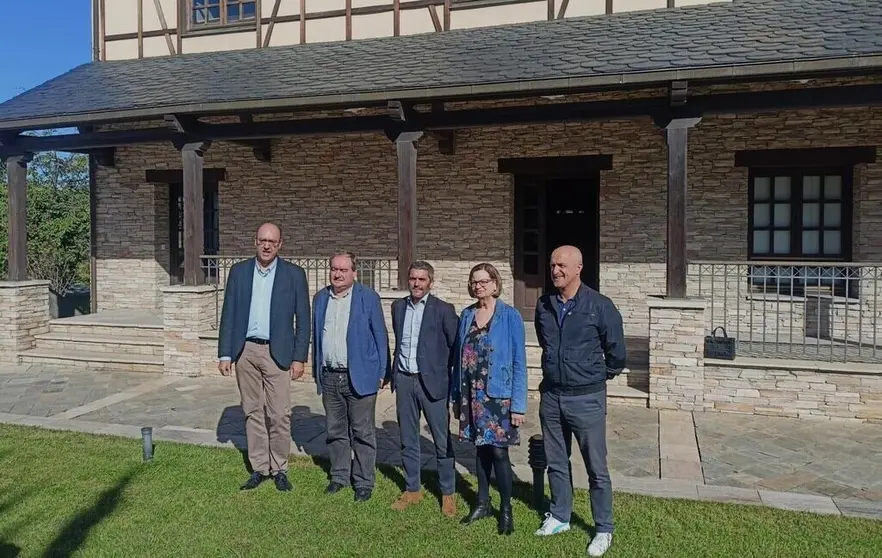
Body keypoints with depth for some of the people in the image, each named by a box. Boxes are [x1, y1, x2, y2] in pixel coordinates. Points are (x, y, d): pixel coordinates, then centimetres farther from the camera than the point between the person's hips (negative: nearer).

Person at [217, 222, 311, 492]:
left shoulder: (294, 274, 0)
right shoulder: (239, 271, 6)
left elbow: (303, 319, 0)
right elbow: (228, 314, 8)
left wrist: (299, 358, -5)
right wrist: (225, 354, 3)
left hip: (277, 353, -2)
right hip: (245, 351, 3)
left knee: (279, 415, -2)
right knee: (253, 412, 10)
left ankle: (280, 469, 15)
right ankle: (259, 468, 22)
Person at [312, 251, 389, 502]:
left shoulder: (368, 298, -6)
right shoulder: (320, 298, 9)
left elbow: (380, 336, -4)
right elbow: (316, 335, 14)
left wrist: (382, 373, -6)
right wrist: (316, 370, 13)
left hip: (360, 376, -4)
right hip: (329, 377, 5)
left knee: (363, 433, 3)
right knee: (335, 432, 15)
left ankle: (364, 482, 15)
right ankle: (339, 476, 29)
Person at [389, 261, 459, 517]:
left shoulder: (443, 310, -6)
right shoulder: (398, 306, 9)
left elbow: (456, 346, -6)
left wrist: (451, 378, -7)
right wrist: (394, 374, 13)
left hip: (432, 381, -4)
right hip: (404, 381, 5)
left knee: (442, 441, 3)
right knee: (408, 440, 14)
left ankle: (448, 494, 17)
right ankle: (412, 490, 28)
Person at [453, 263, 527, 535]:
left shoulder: (510, 316, -7)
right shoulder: (466, 315, 6)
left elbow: (519, 362, -8)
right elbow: (459, 356, 10)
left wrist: (518, 404, -12)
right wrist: (457, 395, 8)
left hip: (498, 395, -4)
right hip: (471, 395, 4)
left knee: (498, 451, -1)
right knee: (481, 449, 14)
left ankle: (506, 509, 17)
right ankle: (482, 503, 29)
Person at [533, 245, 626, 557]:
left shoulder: (600, 306, -12)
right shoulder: (543, 305, 1)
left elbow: (616, 353, -2)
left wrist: (598, 376, 10)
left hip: (586, 398, -4)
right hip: (551, 396, 5)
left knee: (596, 468, 6)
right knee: (556, 463, 17)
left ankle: (604, 530, 21)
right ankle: (559, 517, 34)